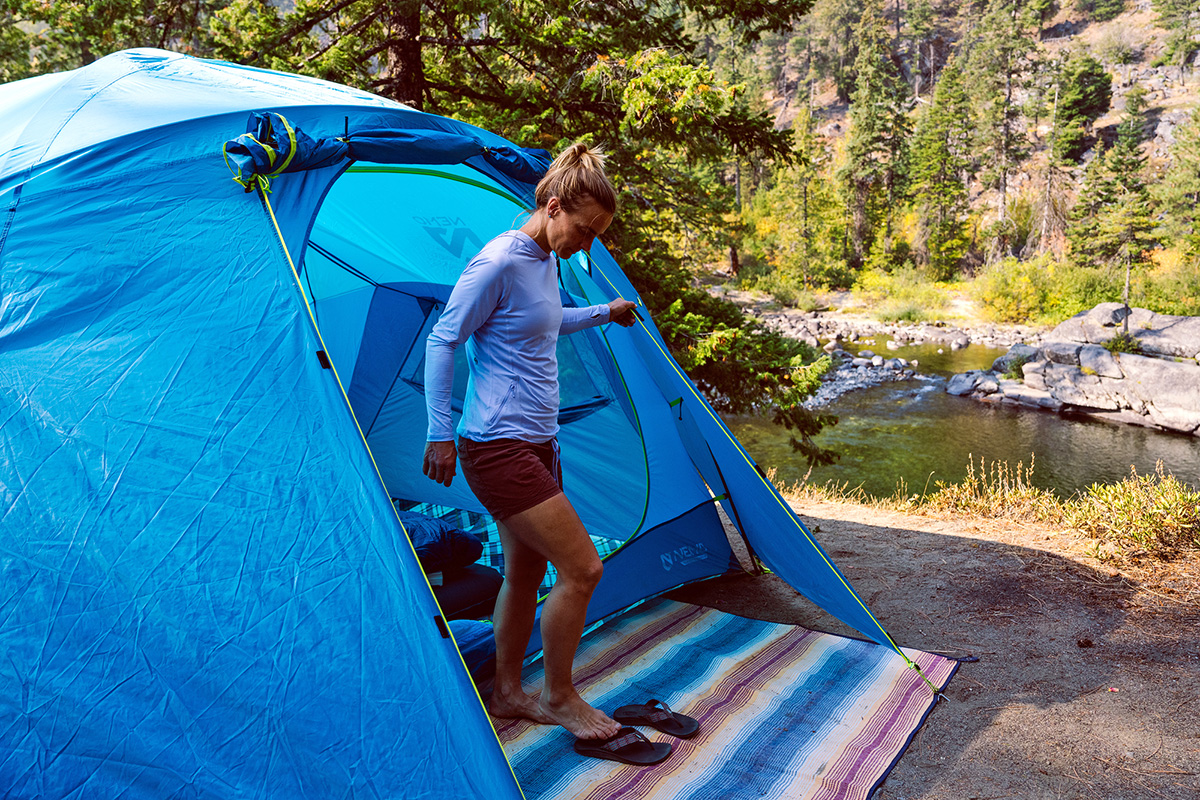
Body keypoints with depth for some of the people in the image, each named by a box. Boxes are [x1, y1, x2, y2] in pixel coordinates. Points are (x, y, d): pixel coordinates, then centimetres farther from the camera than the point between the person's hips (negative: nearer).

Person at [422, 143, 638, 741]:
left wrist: (603, 314, 28)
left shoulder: (546, 262, 11)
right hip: (499, 449, -9)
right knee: (582, 567, -7)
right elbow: (441, 342, -13)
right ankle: (560, 698, 13)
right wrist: (439, 435, -13)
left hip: (535, 444, 9)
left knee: (526, 573, 16)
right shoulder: (499, 262, -16)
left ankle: (507, 694, 32)